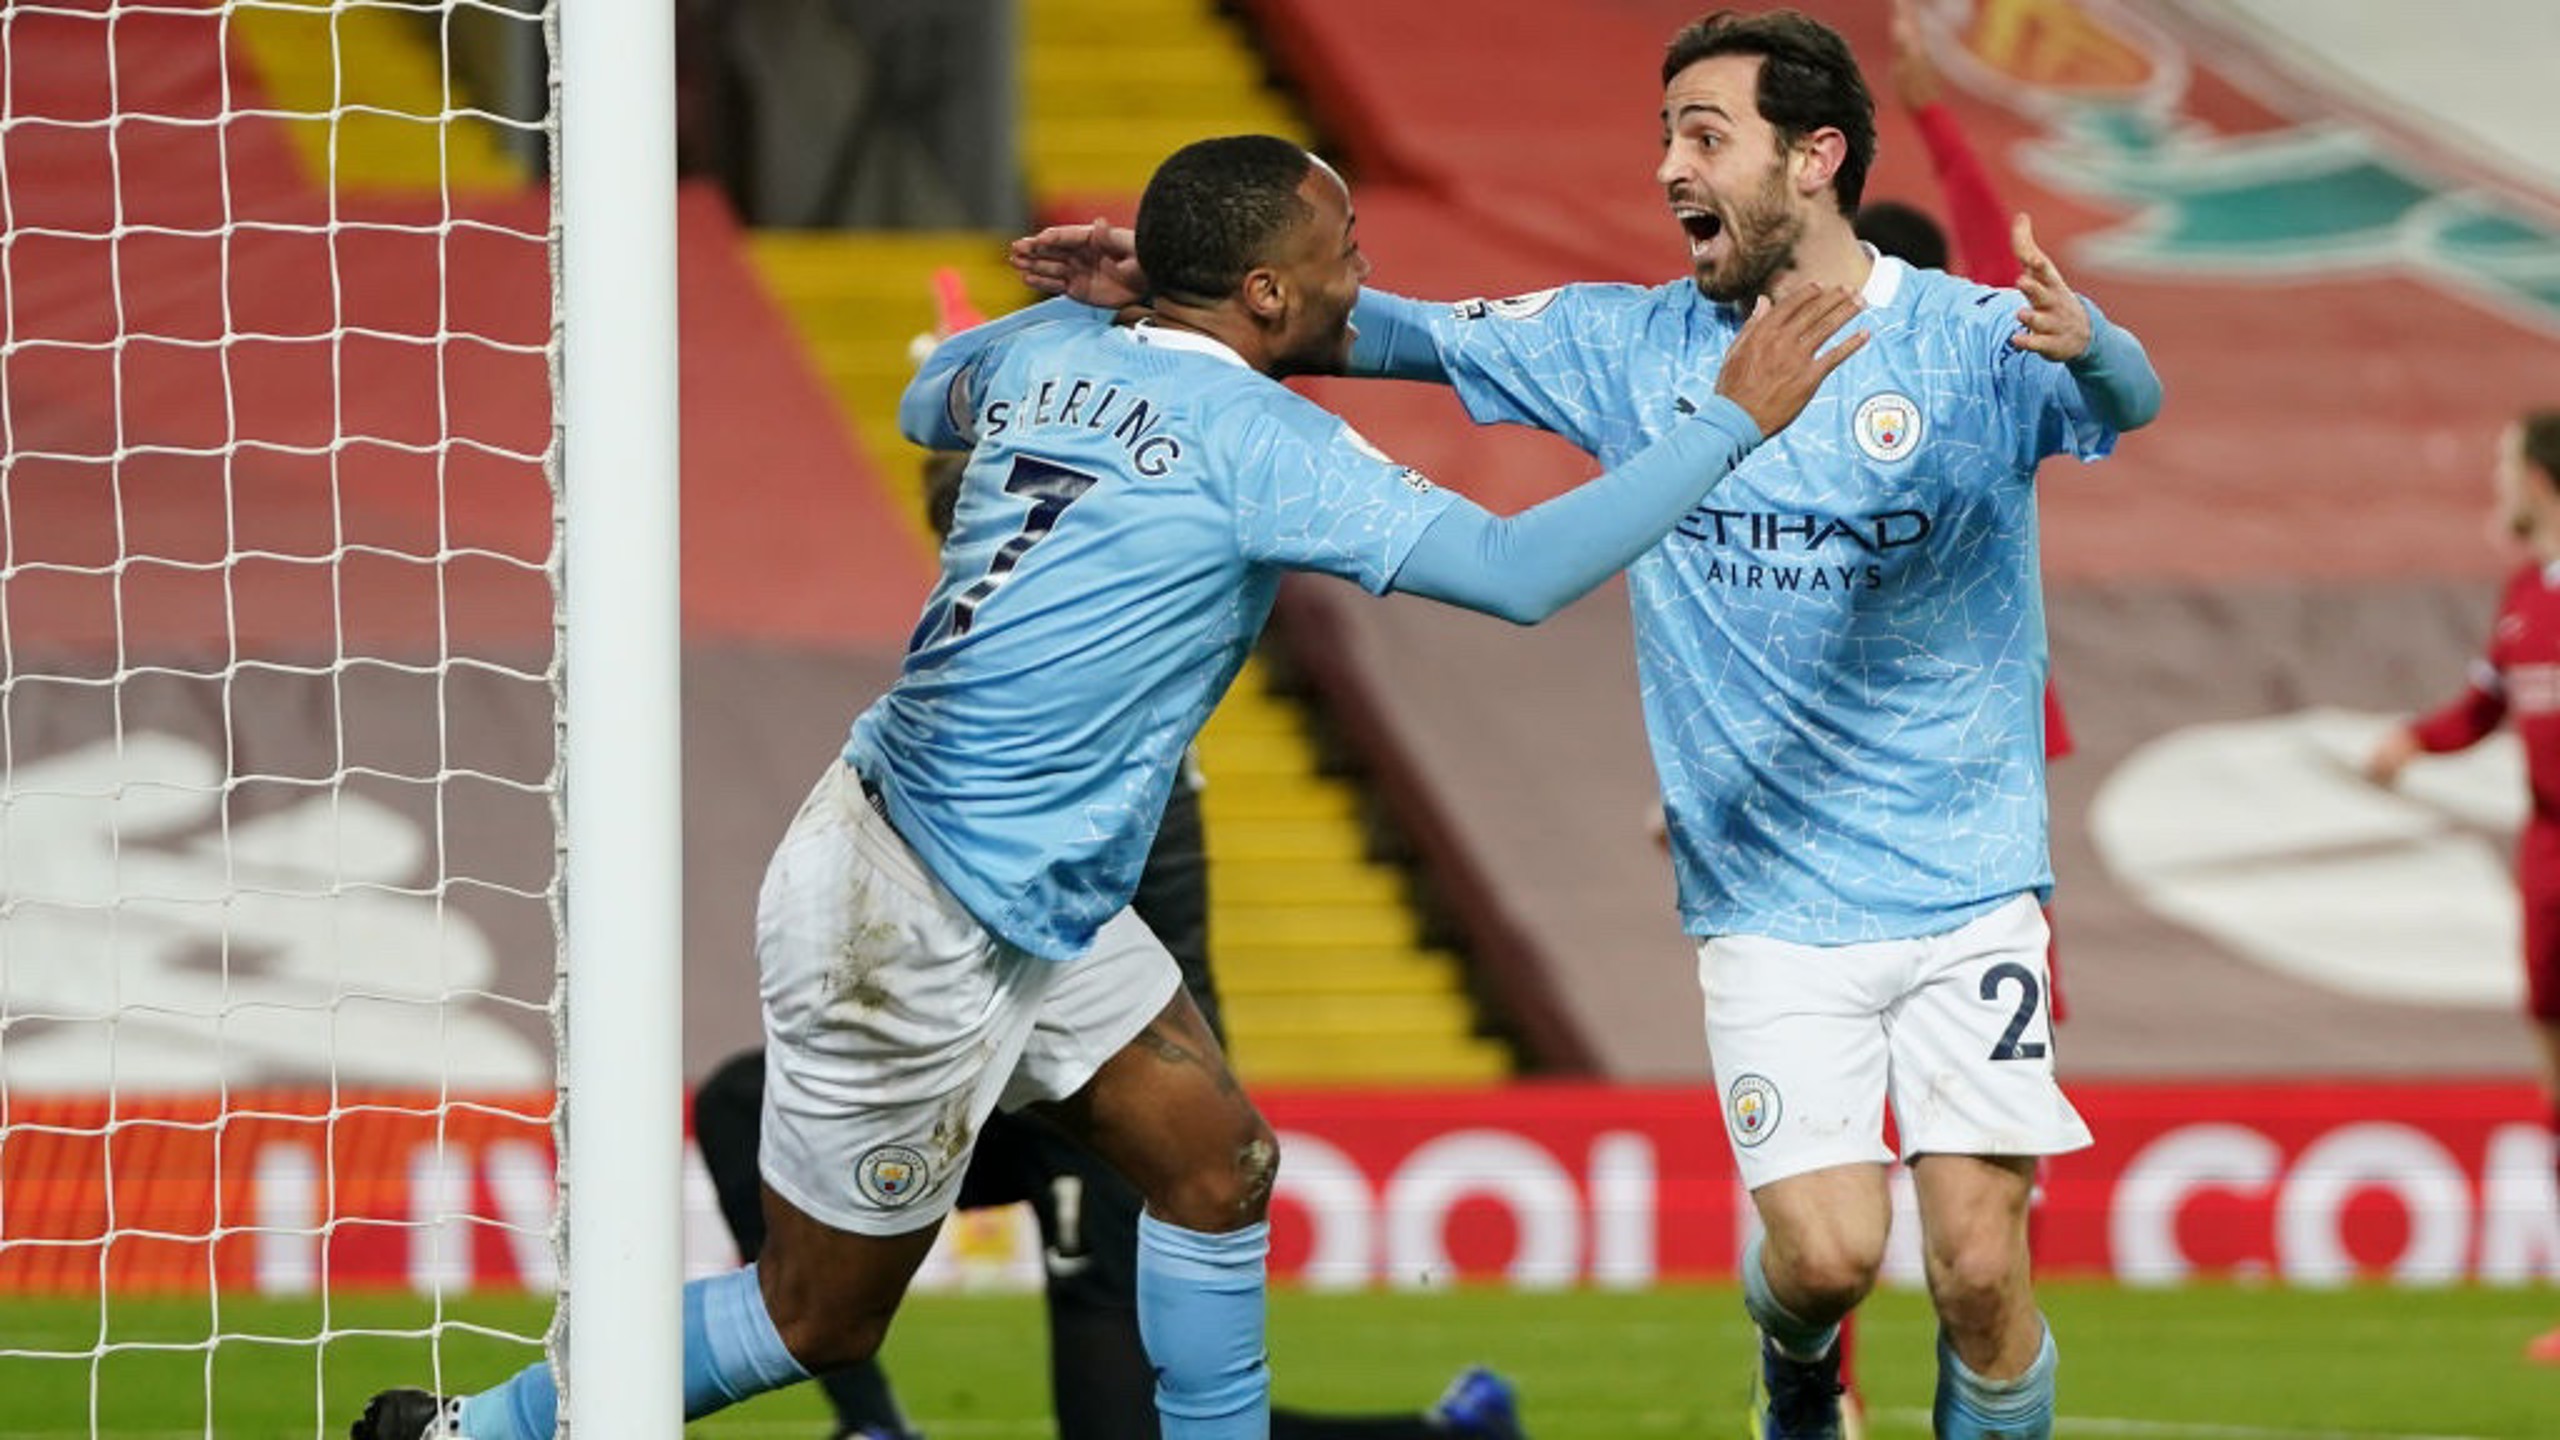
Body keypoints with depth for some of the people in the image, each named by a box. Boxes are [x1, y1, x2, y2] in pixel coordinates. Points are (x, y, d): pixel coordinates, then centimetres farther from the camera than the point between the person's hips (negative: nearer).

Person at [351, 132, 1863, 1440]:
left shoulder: (1049, 347, 1)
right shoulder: (1254, 440, -21)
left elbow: (929, 401, 27)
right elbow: (1515, 570, -26)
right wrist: (1735, 421, -20)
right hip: (909, 931, -9)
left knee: (1215, 1160, 8)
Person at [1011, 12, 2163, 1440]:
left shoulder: (1973, 342, -7)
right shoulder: (1632, 346, 3)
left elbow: (2130, 403, -23)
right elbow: (1411, 332, 3)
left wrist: (2087, 344, -47)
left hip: (1967, 898, -2)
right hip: (1769, 907, 2)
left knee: (1980, 1272, -11)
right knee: (1828, 1251, -13)